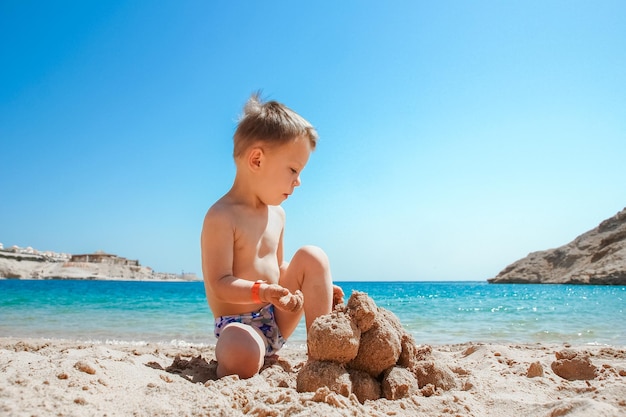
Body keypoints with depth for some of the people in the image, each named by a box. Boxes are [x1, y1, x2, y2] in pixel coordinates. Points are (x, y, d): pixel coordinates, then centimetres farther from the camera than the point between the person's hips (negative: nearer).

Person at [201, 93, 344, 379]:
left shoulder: (276, 214, 8)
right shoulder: (222, 217, -17)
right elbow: (220, 283, -21)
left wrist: (317, 287, 6)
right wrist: (261, 291, -38)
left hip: (278, 320, 9)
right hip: (237, 322, -8)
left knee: (312, 257, -9)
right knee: (243, 358, -42)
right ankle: (225, 362, -6)